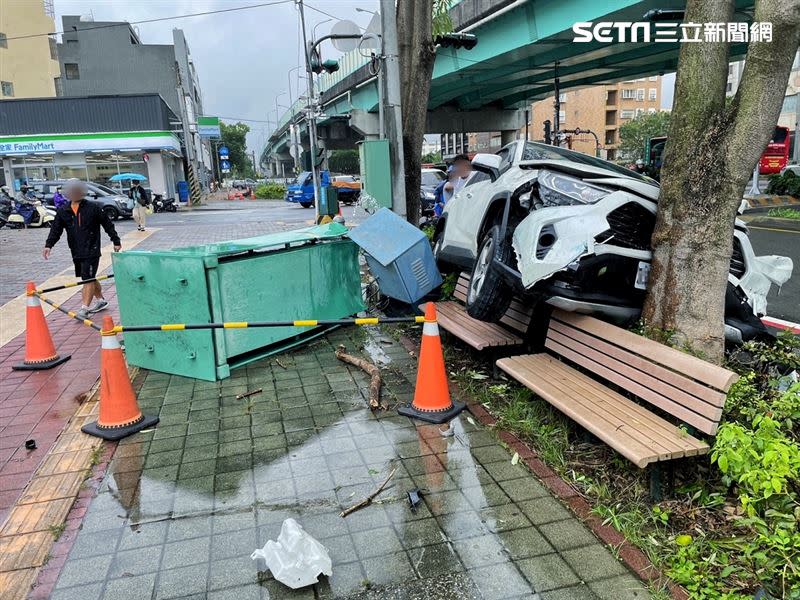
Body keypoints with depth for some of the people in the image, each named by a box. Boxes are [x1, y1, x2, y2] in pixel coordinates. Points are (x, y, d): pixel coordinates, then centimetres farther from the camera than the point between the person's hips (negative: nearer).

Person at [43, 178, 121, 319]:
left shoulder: (93, 208, -6)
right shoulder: (63, 211, 7)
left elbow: (108, 224, 0)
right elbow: (56, 229, 6)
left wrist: (116, 241, 2)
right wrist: (49, 245, -6)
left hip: (91, 250, -6)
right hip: (76, 252, 6)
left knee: (88, 278, -10)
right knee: (89, 278, 16)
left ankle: (84, 308, -11)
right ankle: (100, 300, 33)